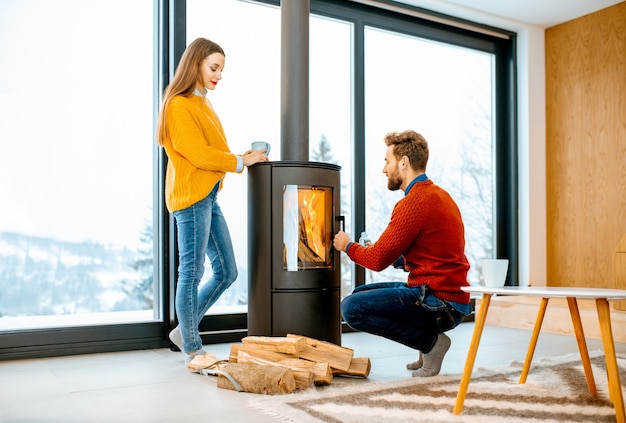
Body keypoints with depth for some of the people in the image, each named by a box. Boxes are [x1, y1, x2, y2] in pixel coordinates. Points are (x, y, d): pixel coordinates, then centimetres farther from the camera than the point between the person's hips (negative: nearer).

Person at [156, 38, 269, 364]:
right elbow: (197, 154, -14)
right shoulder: (179, 105, -7)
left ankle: (185, 331, 24)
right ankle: (193, 350, 10)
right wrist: (241, 161, -6)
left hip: (209, 196, 9)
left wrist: (242, 159, 1)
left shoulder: (202, 104, 20)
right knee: (192, 273, -2)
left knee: (226, 272, 11)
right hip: (191, 196, -9)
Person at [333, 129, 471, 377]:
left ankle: (430, 341, -5)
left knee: (352, 308, -18)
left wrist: (347, 246, 5)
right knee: (360, 294, 19)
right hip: (450, 295, 10)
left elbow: (378, 259, -14)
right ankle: (430, 339, 12)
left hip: (438, 302, -10)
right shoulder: (437, 194, 15)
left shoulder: (414, 202, -17)